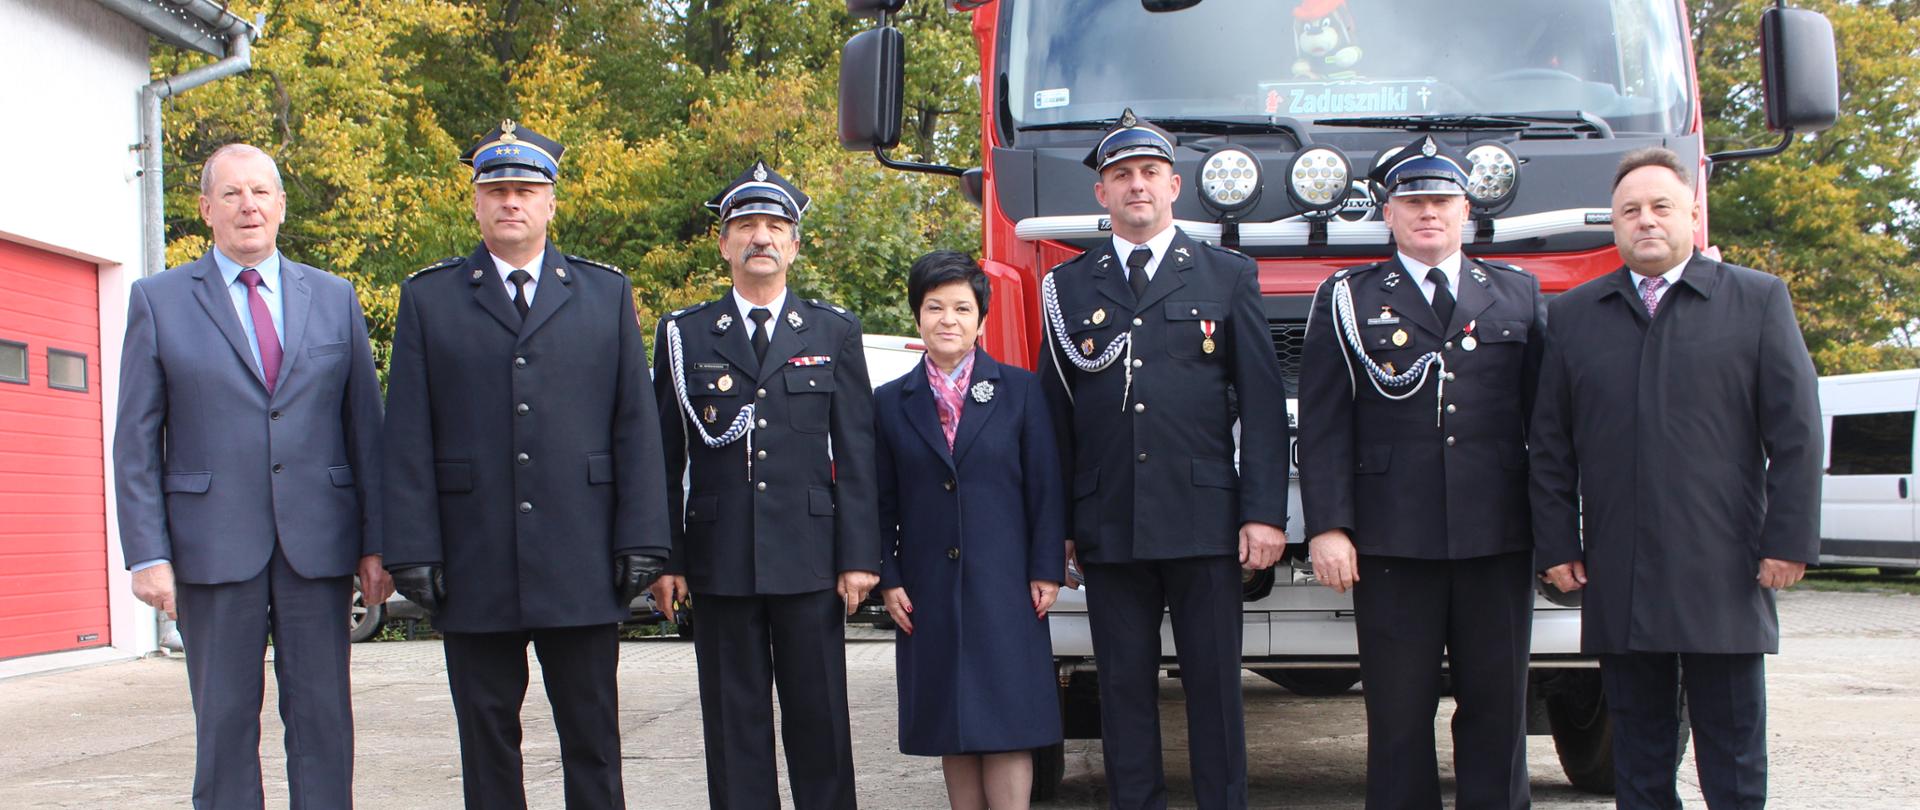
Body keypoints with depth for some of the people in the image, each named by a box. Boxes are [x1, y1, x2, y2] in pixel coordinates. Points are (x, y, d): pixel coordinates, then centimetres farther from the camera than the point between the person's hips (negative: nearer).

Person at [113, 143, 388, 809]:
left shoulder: (335, 298, 11)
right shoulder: (159, 301, 6)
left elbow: (365, 427, 9)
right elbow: (136, 442, 2)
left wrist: (375, 542, 3)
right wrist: (147, 554, -6)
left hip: (317, 545, 2)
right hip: (213, 547, -1)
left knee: (323, 718, 4)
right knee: (224, 724, 5)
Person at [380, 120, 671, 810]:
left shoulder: (606, 294, 10)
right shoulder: (428, 299, 8)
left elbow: (636, 427, 6)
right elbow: (408, 439, 3)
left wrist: (641, 540, -2)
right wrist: (413, 551, -4)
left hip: (582, 567, 0)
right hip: (475, 568, 0)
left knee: (593, 741, 6)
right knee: (487, 744, 8)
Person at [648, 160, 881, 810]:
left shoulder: (835, 333, 8)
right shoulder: (684, 335, 8)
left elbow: (854, 453, 4)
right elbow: (664, 457, 7)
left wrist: (859, 556, -3)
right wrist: (663, 559, 2)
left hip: (809, 557, 0)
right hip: (719, 559, 0)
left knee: (819, 716, 3)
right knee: (734, 720, 5)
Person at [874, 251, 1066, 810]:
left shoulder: (1020, 390, 4)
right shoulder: (891, 403, 8)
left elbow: (1046, 486, 1)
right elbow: (883, 502, 8)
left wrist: (1046, 571, -4)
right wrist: (888, 578, 0)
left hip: (1004, 588, -2)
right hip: (929, 593, 2)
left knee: (1006, 722, -3)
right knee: (950, 724, 6)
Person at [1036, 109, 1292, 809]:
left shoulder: (1229, 276, 8)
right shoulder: (1068, 288, 11)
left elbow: (1262, 403, 3)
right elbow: (1054, 411, 10)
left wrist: (1264, 512, -5)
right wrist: (1056, 525, 5)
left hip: (1205, 522, -1)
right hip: (1109, 530, 1)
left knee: (1214, 685, 3)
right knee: (1124, 689, 6)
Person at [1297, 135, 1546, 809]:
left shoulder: (1520, 297, 13)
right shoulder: (1347, 300, 6)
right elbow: (1323, 425, 1)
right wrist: (1326, 527, -8)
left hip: (1499, 543, 2)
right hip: (1393, 546, -2)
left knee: (1497, 707, 7)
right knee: (1399, 715, 3)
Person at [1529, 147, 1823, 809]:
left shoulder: (1759, 301, 5)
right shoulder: (1573, 315, 11)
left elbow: (1796, 433, 1)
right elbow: (1550, 445, 10)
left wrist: (1790, 541, -5)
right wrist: (1557, 545, 4)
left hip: (1724, 577, -2)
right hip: (1618, 584, 2)